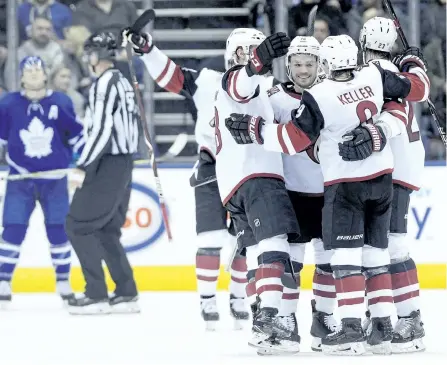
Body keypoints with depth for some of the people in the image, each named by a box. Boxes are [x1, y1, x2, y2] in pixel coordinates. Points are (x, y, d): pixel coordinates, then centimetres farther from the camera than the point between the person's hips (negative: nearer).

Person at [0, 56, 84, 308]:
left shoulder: (61, 103, -3)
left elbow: (77, 135, 7)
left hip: (55, 180, 1)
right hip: (20, 179, -1)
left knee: (58, 231, 2)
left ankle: (64, 284, 13)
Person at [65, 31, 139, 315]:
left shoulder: (105, 84, -15)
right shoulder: (122, 82, 16)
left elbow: (101, 129, -23)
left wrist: (82, 167, -21)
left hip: (108, 165, -10)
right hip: (122, 164, 10)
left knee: (79, 225, -6)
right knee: (106, 230, 14)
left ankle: (96, 295, -8)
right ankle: (127, 294, 13)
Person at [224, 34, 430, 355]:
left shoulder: (318, 97, -16)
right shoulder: (375, 76, -4)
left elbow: (293, 139, -13)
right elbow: (416, 89, 10)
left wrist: (254, 129, -1)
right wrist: (413, 65, 31)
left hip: (344, 183, -5)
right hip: (381, 178, 5)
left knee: (346, 255, -5)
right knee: (376, 253, 11)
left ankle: (352, 328, -15)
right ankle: (383, 328, 9)